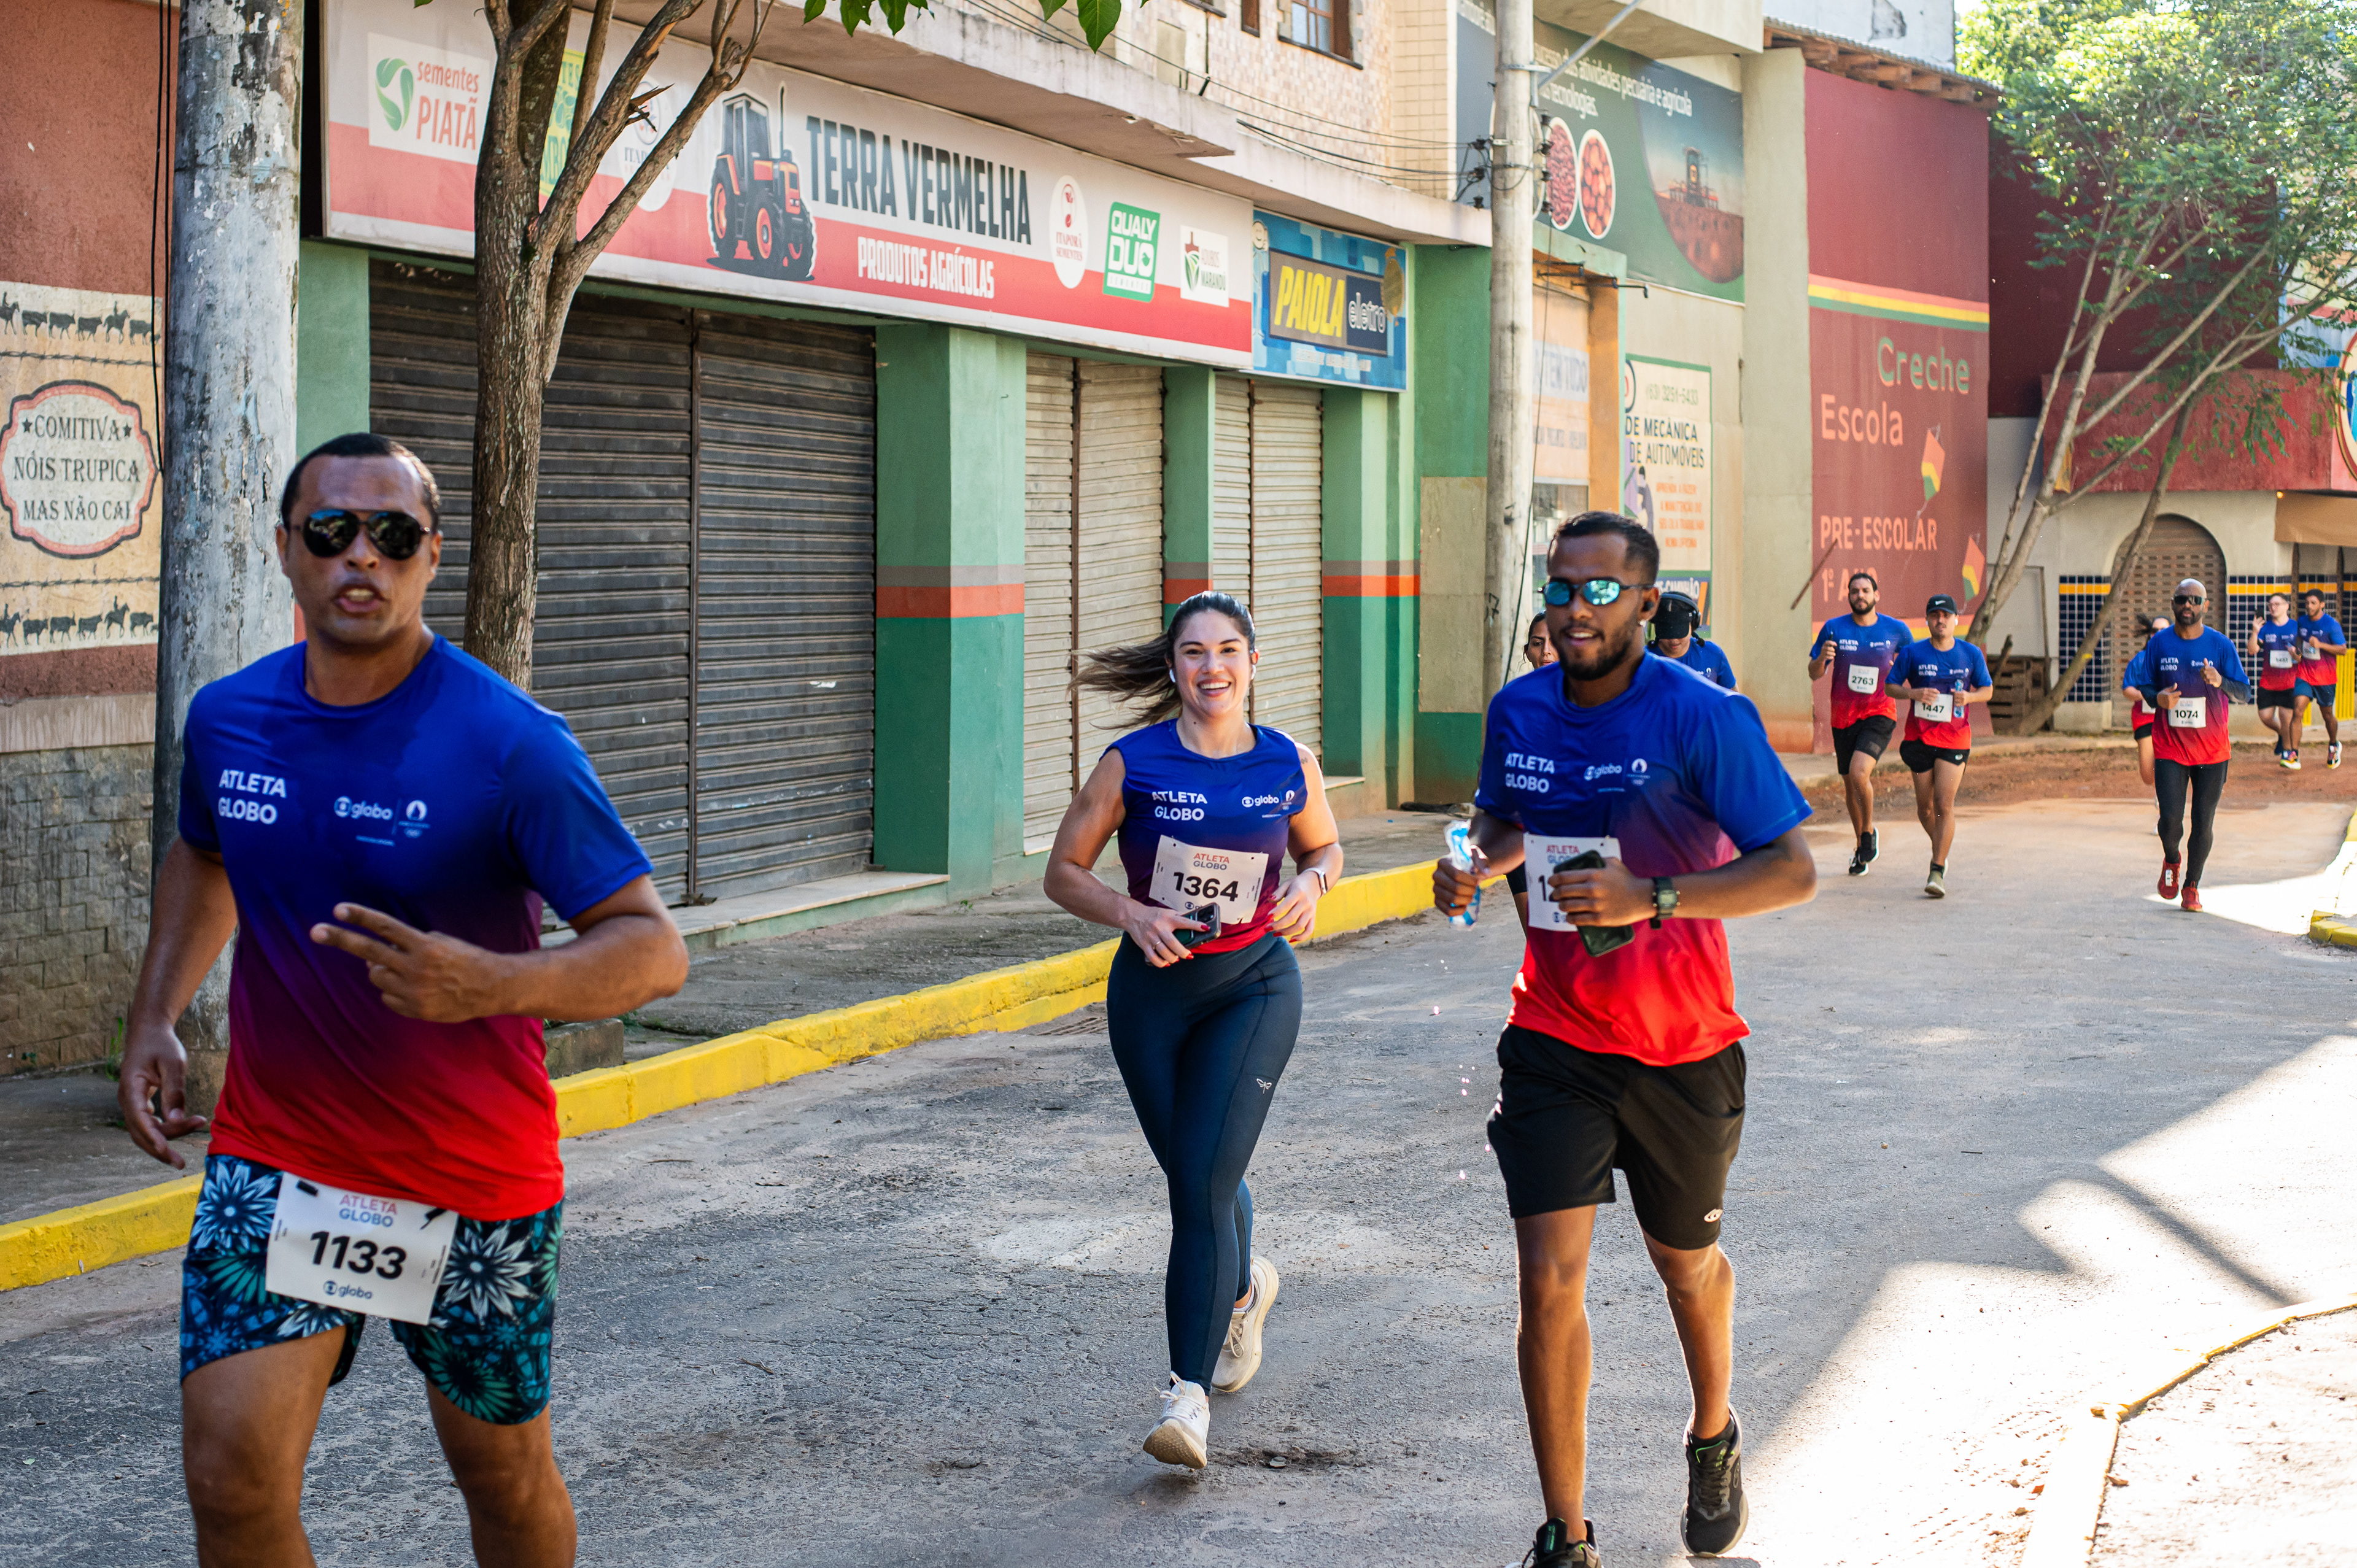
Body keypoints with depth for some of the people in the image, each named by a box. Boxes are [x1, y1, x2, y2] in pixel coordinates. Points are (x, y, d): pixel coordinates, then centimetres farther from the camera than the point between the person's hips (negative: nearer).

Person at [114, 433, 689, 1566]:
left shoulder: (510, 745, -18)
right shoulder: (227, 719, -2)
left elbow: (653, 950, -20)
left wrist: (491, 986, -38)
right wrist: (152, 1019, 9)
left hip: (474, 1184, -3)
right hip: (271, 1159, 3)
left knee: (503, 1473, 13)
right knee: (231, 1474, -7)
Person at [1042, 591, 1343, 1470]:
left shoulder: (1289, 765, -3)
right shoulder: (1133, 764, -8)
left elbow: (1324, 846, 16)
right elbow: (1064, 872, -3)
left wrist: (1311, 884, -7)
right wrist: (1129, 913, -20)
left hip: (1254, 986, -1)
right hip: (1152, 990, 1)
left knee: (1204, 1182, -13)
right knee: (1196, 1181, 14)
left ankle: (1191, 1391, -10)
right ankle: (1244, 1286, 49)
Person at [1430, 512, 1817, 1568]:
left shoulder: (1703, 718, -17)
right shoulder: (1517, 711, -3)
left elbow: (1794, 870, -20)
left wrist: (1652, 898, -32)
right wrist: (1475, 864, -6)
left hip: (1681, 1045, -2)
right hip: (1555, 1039, 2)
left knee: (1686, 1261, 19)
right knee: (1548, 1279, -9)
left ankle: (1713, 1440, 50)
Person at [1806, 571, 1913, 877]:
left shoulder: (1896, 630, -1)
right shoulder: (1834, 628, -1)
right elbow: (1814, 674, 2)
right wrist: (1822, 658, -19)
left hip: (1879, 716, -3)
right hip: (1843, 717, 3)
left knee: (1859, 773, -24)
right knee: (1850, 785, 11)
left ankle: (1869, 833, 0)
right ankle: (1862, 849, 31)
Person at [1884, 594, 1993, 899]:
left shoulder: (1971, 654, 3)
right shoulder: (1913, 653, -1)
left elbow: (1988, 689, 12)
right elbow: (1891, 687, 3)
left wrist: (1970, 697, -10)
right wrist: (1915, 694, -17)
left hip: (1955, 739, -1)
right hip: (1919, 737, 1)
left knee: (1944, 805, -12)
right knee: (1925, 806, 8)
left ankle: (1937, 872, -10)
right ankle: (1941, 847, 39)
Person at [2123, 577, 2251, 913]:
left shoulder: (2221, 645, -3)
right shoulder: (2159, 643, 0)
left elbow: (2245, 693, -2)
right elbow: (2140, 684, 9)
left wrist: (2221, 682, -24)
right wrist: (2157, 698, -13)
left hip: (2212, 751, 0)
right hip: (2169, 748, 0)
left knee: (2203, 824, 1)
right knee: (2170, 820, -10)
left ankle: (2191, 886, 21)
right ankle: (2171, 860, 24)